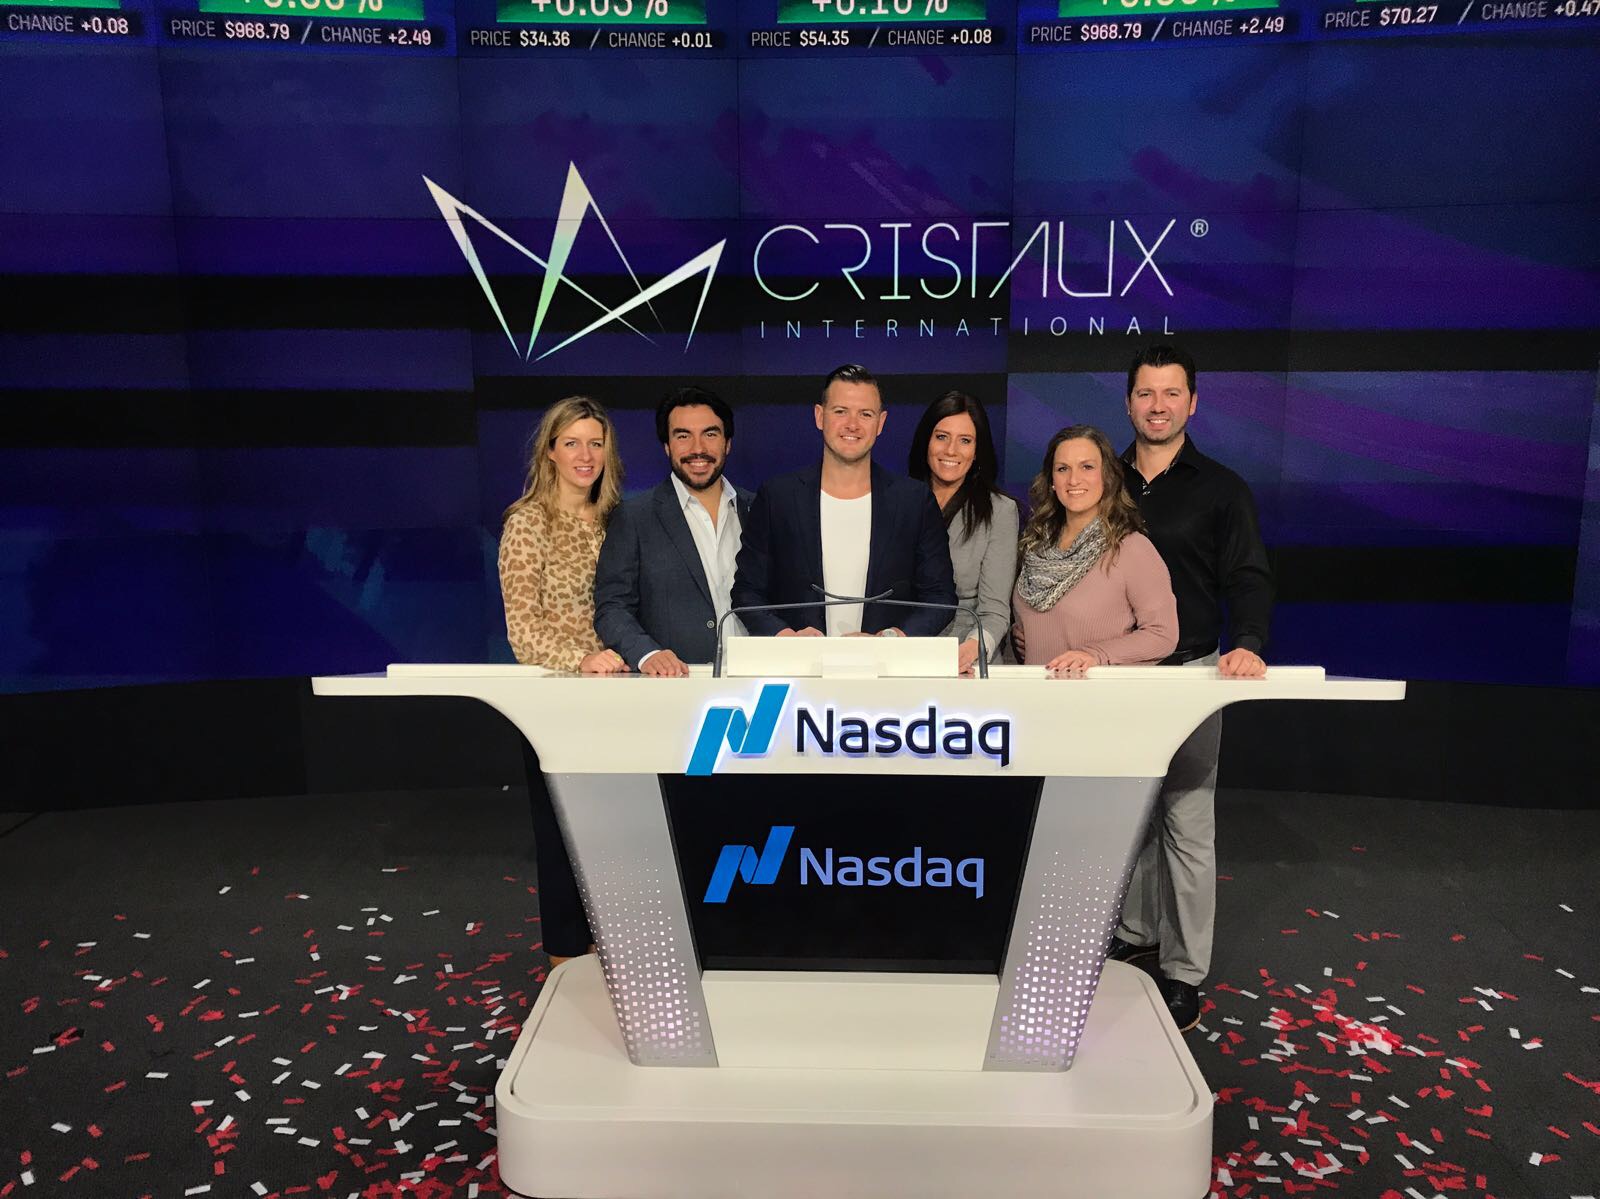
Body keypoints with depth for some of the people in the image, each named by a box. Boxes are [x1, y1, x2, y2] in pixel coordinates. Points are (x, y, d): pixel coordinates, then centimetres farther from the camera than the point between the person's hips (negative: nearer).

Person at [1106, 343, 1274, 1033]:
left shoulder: (1220, 489, 1)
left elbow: (1248, 578, -5)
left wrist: (1248, 644, -24)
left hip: (1191, 672, -3)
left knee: (1187, 821, 0)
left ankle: (1185, 971, 11)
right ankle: (1136, 930, 29)